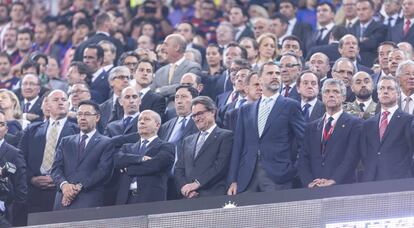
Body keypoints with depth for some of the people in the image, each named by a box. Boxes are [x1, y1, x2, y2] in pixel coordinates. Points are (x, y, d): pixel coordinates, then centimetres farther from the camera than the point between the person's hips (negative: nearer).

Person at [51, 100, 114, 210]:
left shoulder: (106, 143, 8)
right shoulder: (66, 142, 21)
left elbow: (103, 171, -4)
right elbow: (56, 168, 11)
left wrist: (78, 187, -14)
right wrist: (64, 184, -11)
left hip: (89, 201, -3)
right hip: (63, 201, 3)